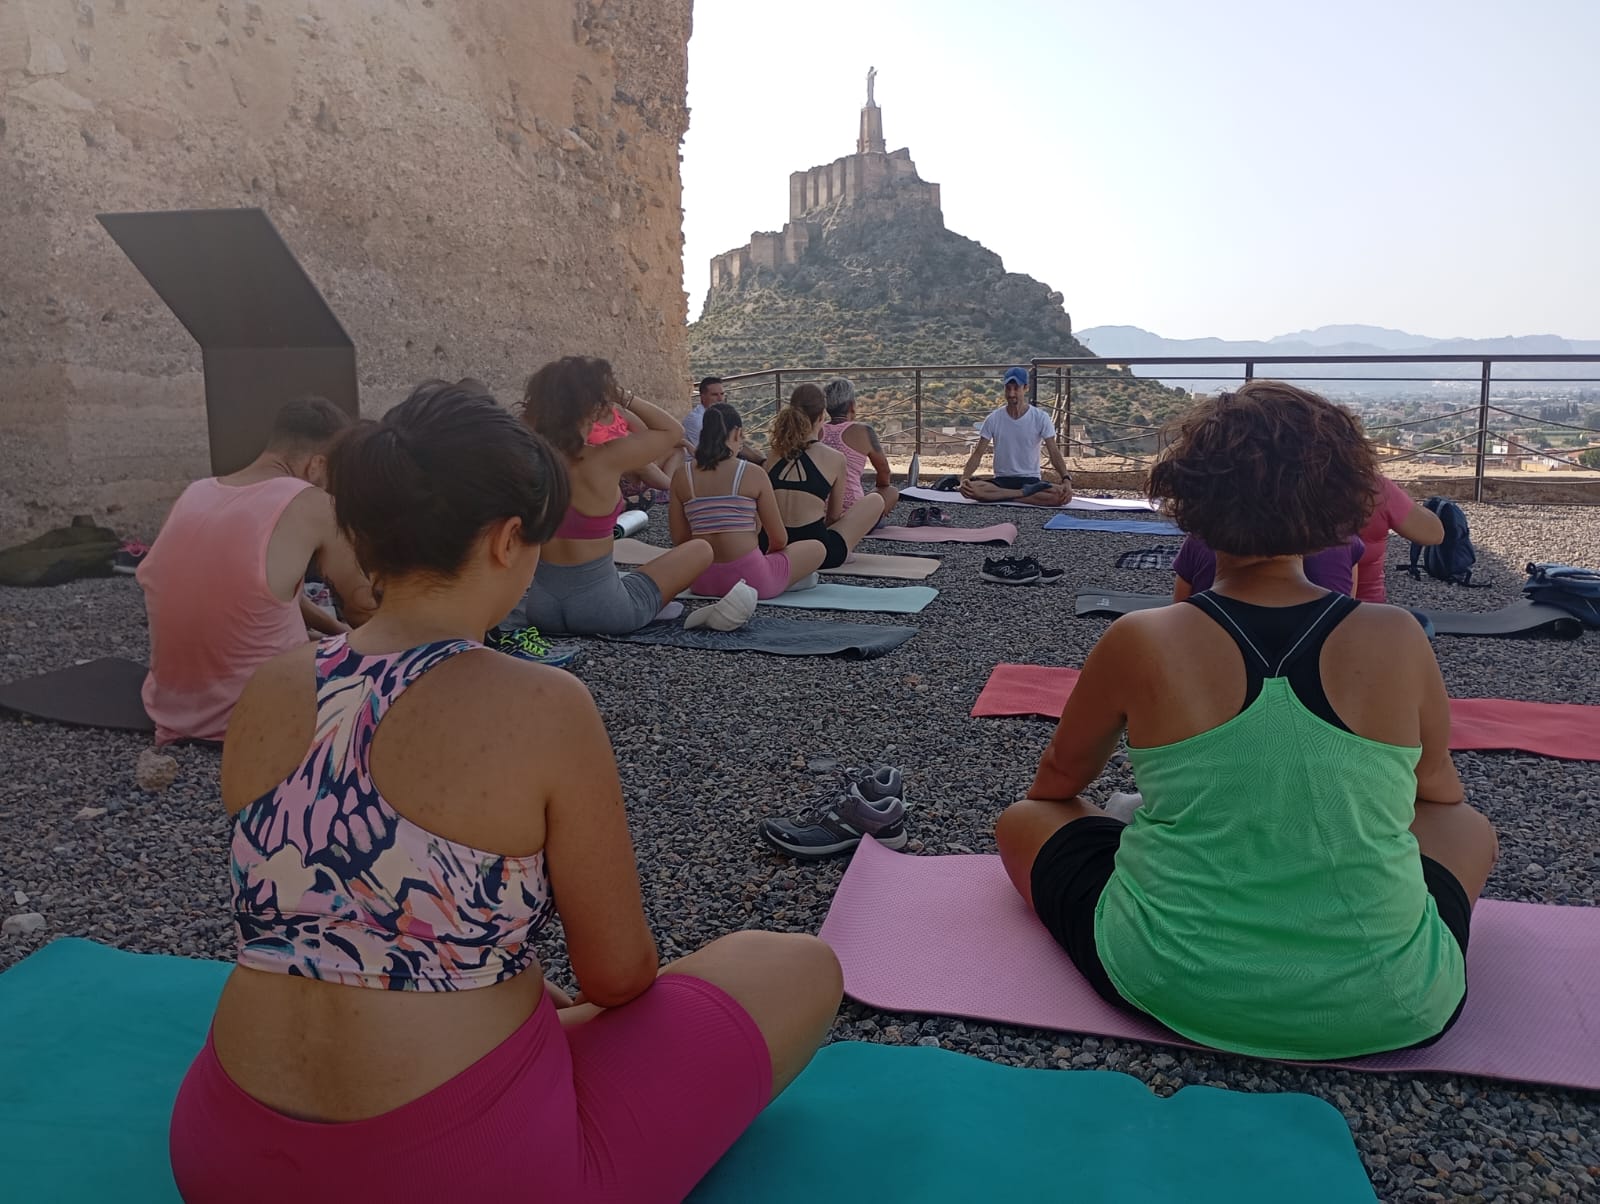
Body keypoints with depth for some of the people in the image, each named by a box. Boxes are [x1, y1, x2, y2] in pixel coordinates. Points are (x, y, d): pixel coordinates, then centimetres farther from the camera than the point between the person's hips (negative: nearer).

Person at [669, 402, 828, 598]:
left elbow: (678, 538, 4)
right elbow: (779, 539, -3)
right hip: (750, 579, -3)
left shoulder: (681, 476, -1)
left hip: (702, 583, 4)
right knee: (817, 549, 18)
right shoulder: (754, 475, -9)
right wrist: (767, 554, 20)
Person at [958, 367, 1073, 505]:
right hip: (1001, 481, 1)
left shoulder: (1040, 418, -2)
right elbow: (977, 454, 0)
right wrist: (964, 479, -18)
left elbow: (1054, 453, -5)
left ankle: (1004, 497, -22)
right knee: (970, 489, -33)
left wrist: (1066, 479, -23)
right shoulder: (993, 419, 1)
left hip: (1031, 481, -1)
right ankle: (1024, 494, -23)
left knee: (1062, 495, -33)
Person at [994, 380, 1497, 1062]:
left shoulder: (1138, 642, -12)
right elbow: (1436, 792, 12)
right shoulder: (1399, 642, -9)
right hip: (1385, 1011, 2)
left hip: (1171, 988, -2)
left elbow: (1056, 782, 7)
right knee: (1470, 829, 29)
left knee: (1022, 821, 21)